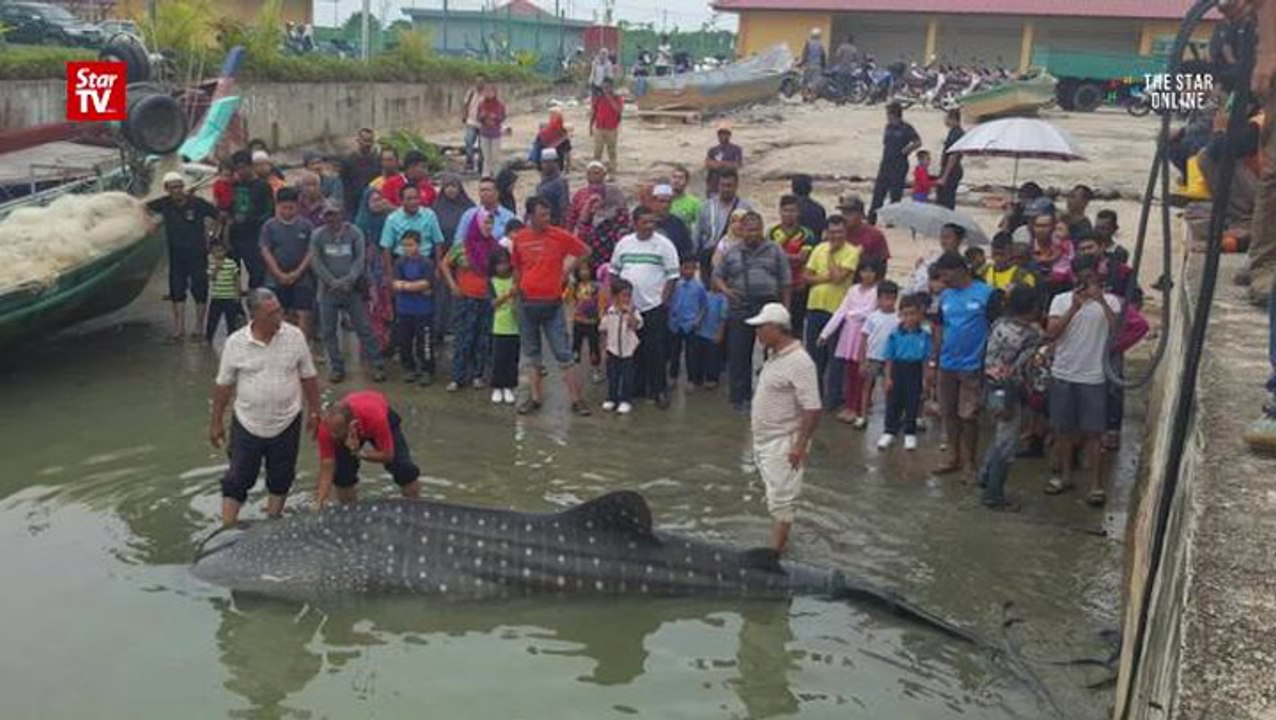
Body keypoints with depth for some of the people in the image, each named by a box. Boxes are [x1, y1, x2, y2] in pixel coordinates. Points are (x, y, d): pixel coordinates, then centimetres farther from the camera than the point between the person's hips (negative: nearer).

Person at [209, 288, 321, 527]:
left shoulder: (294, 336, -8)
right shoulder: (235, 342, -10)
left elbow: (308, 377, 2)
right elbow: (223, 386, -1)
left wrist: (314, 412, 4)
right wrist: (216, 422, 3)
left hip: (286, 423, 1)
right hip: (247, 424, -1)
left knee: (281, 477, 14)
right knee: (237, 478, 5)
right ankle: (227, 528, 15)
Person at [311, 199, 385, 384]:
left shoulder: (354, 233, 0)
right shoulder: (318, 235, 3)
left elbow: (360, 260, -6)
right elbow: (316, 263, -3)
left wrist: (348, 281, -18)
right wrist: (333, 282, -13)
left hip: (353, 290, -2)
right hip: (328, 291, 2)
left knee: (364, 328, -1)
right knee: (328, 331, 5)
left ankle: (377, 366, 5)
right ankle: (336, 368, 17)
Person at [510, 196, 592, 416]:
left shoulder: (560, 236, -7)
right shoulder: (519, 238, 0)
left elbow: (584, 251, 7)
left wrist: (567, 270, 3)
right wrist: (518, 290, 12)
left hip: (552, 303, -3)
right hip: (527, 303, 3)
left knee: (563, 354, -2)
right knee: (532, 354, 11)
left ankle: (576, 400, 3)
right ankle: (536, 398, 21)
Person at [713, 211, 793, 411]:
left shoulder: (775, 251, 6)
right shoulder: (732, 253, 10)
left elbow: (786, 282, 6)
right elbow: (717, 276, 14)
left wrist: (785, 310, 1)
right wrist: (725, 289, -7)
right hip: (741, 310, 1)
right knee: (739, 355, 3)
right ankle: (741, 397, 13)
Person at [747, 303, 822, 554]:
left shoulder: (798, 362, -22)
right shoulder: (774, 355, 7)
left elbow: (812, 409, -24)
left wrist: (800, 445, -25)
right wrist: (756, 421, 21)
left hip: (783, 443, -9)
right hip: (765, 439, 9)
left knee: (781, 498, -4)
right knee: (775, 495, 18)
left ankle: (776, 551, 1)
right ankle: (780, 540, 29)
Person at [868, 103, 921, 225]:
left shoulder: (906, 129, -9)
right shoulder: (888, 127, 10)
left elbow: (918, 142, -9)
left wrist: (905, 150, -10)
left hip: (899, 166, -6)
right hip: (885, 164, 6)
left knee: (895, 194, 0)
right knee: (878, 192, 5)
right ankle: (871, 219, 8)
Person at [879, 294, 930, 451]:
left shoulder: (924, 334, -5)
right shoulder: (895, 334, -5)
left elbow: (926, 358, 0)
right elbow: (889, 357, -1)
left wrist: (925, 378, 0)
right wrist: (888, 377, -2)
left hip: (915, 370, 0)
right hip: (898, 368, 0)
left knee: (912, 403, 8)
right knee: (894, 402, 8)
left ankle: (910, 434, 20)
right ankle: (890, 432, 20)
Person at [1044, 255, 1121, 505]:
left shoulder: (1110, 301, -1)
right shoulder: (1061, 299, 1)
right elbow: (1051, 334, -11)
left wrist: (1102, 301, -23)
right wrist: (1074, 308, -19)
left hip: (1094, 378, -2)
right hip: (1062, 375, 2)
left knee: (1092, 432, 1)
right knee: (1063, 429, 11)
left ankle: (1096, 484, 8)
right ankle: (1066, 475, 26)